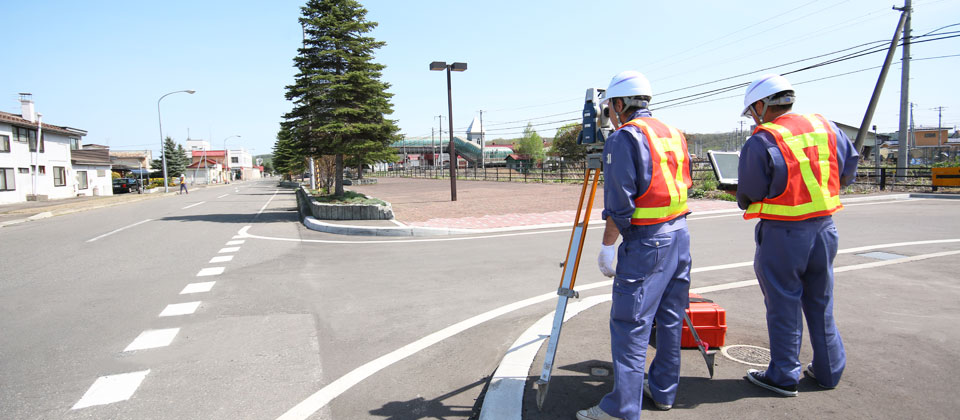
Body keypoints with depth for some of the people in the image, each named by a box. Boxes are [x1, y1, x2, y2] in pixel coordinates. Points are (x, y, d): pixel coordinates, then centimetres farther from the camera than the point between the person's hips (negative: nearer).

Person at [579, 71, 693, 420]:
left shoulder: (624, 137, -11)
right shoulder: (673, 133, 15)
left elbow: (619, 203, -16)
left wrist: (607, 246, -11)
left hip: (646, 241, -9)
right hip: (680, 234, 9)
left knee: (630, 324, -5)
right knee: (669, 318, 15)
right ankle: (663, 390, 27)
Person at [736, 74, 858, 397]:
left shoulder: (761, 142, -16)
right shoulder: (825, 127, 4)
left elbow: (748, 194, -10)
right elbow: (849, 167, 14)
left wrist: (745, 202, 12)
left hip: (782, 234, -6)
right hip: (824, 228, 6)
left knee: (783, 306, 7)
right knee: (820, 303, 19)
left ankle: (784, 376, 18)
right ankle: (829, 370, 32)